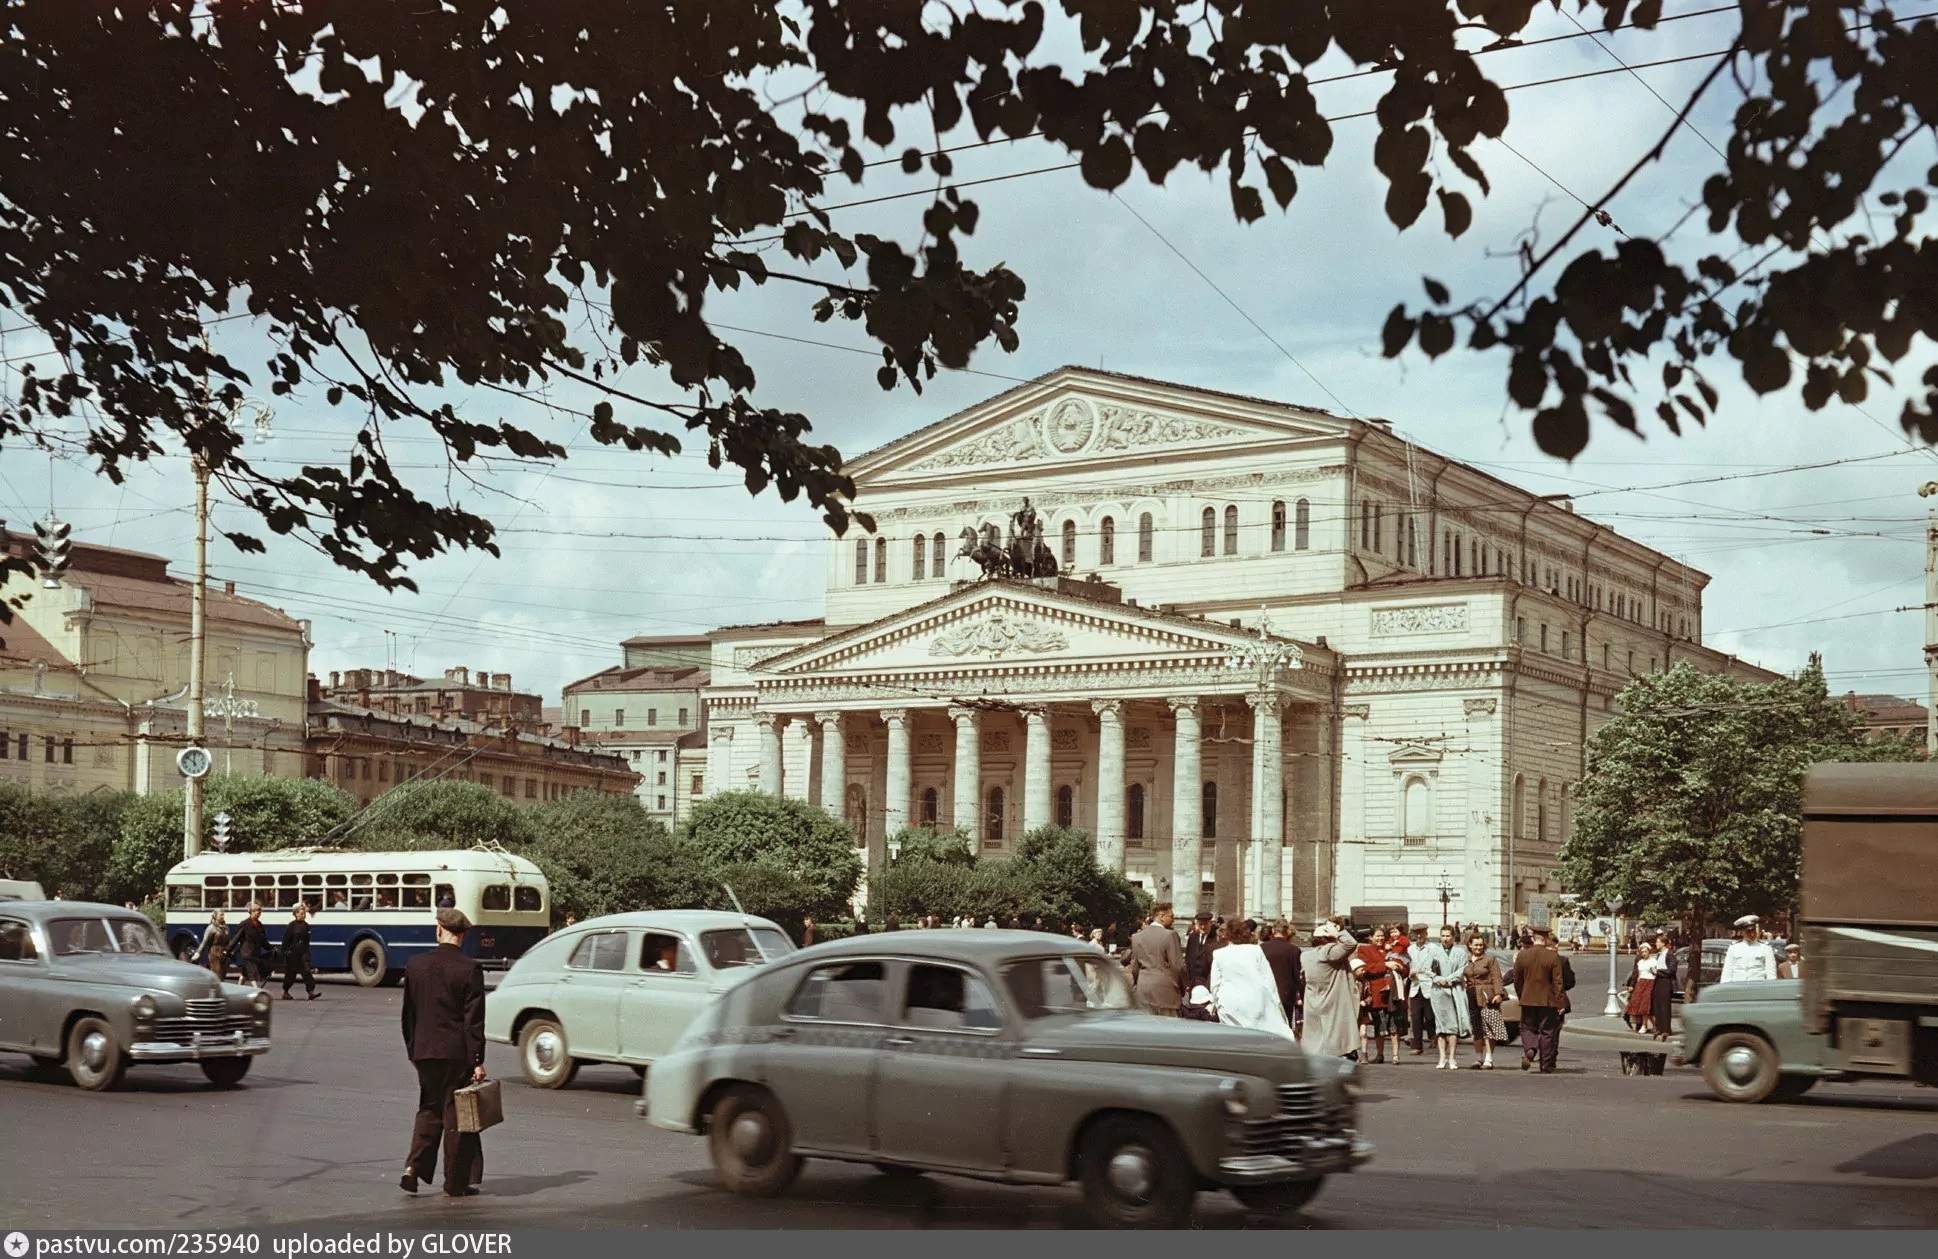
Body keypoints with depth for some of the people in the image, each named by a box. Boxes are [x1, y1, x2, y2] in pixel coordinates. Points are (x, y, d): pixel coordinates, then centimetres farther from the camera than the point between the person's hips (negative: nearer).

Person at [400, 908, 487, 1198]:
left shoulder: (416, 965, 2)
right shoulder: (469, 968, -12)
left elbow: (408, 1013, 9)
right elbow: (474, 1019, -12)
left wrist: (412, 1049, 19)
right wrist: (478, 1060, -9)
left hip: (424, 1051, 4)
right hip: (457, 1052, -4)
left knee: (429, 1110, 18)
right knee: (456, 1114, 5)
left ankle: (414, 1167, 2)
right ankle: (456, 1181, 10)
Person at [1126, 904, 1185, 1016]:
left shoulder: (1137, 937, 8)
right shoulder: (1170, 935, -9)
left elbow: (1134, 967, 12)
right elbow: (1177, 966, -9)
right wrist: (1182, 988, 4)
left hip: (1143, 991, 5)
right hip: (1165, 990, -5)